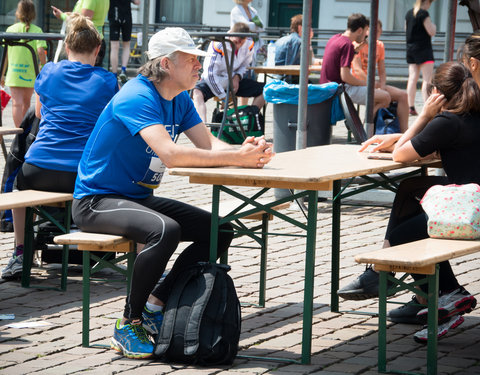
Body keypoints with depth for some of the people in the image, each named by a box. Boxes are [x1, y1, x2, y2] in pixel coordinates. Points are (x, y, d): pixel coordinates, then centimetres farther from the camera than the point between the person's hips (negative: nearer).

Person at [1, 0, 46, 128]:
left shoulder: (11, 29, 1)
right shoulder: (36, 30, -3)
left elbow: (6, 53, 3)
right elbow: (40, 51, -13)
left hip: (13, 71, -1)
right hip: (30, 73, 1)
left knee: (17, 102, -5)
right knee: (26, 102, 18)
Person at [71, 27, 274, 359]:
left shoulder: (180, 100, 7)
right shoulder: (137, 97, -23)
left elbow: (209, 144, 0)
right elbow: (170, 154, -35)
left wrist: (248, 151, -22)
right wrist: (237, 158, -35)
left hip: (138, 198, 9)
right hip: (96, 201, -9)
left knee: (221, 231, 1)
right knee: (165, 230, -36)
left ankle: (155, 303, 3)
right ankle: (129, 324, -21)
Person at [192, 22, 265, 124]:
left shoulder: (249, 44, -10)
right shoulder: (218, 45, -26)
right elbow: (210, 74, -24)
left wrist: (237, 77, -13)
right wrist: (223, 97, -23)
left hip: (234, 81, 6)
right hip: (214, 81, -6)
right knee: (197, 92, -37)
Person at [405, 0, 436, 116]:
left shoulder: (409, 13, 10)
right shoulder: (424, 13, -13)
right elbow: (431, 32, -13)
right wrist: (433, 26, 6)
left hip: (410, 49, 7)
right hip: (423, 49, -7)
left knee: (412, 78, 8)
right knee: (427, 79, -6)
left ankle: (411, 107, 9)